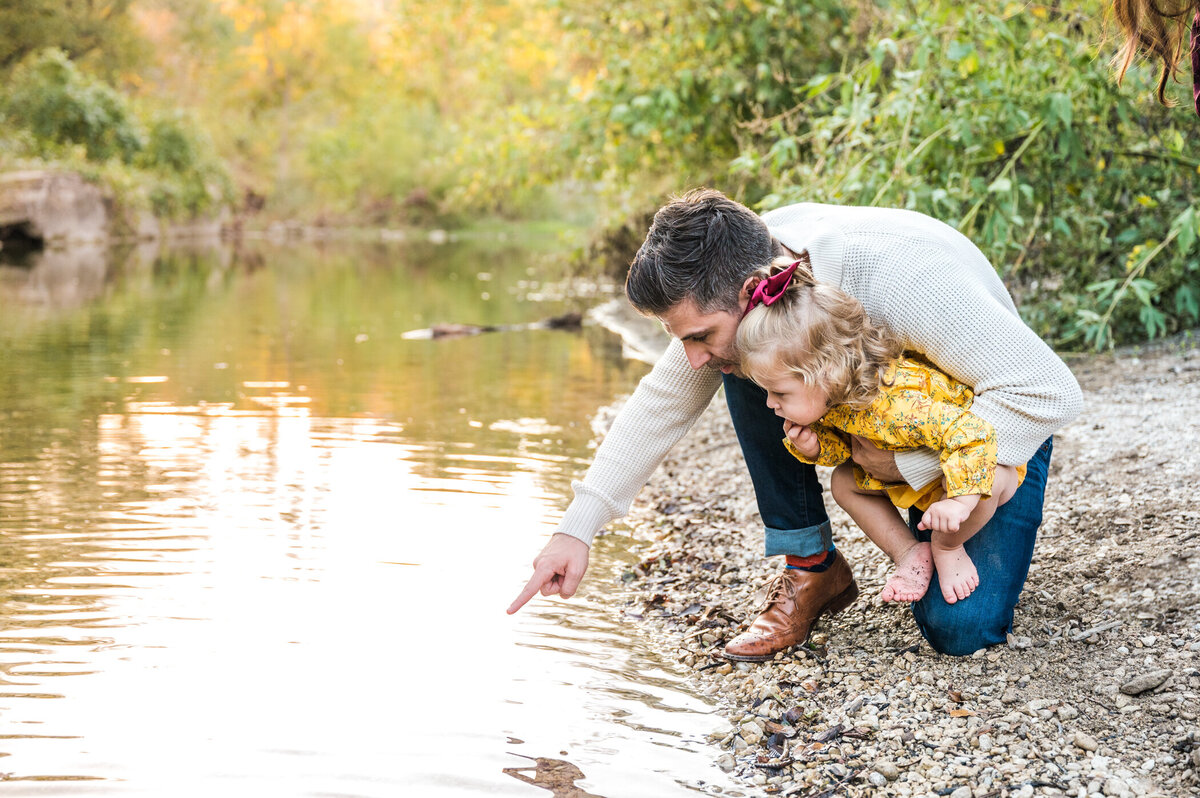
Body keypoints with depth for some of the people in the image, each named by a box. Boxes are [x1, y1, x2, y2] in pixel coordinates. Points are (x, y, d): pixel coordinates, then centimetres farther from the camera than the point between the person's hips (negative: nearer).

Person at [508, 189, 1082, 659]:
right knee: (746, 365, -21)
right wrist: (578, 527, -15)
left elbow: (1051, 393, -38)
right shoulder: (741, 270, -21)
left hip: (995, 420, -5)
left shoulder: (902, 280, -42)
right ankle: (811, 568, -6)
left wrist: (908, 464, -33)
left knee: (960, 629, -21)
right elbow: (663, 402, -9)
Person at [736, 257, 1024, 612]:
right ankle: (909, 553, 2)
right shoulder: (832, 398, -18)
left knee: (985, 486, -39)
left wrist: (958, 500, -53)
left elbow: (972, 434, -47)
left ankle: (946, 546, -10)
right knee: (844, 482, 2)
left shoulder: (896, 406, -46)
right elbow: (840, 445, 0)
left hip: (982, 449, -8)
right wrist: (811, 446, -22)